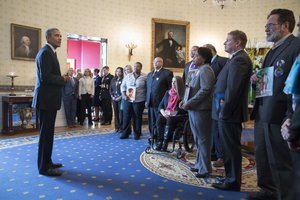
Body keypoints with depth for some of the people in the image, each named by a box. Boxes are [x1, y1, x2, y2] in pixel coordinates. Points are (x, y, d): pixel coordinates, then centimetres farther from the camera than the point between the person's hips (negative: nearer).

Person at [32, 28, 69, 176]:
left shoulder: (50, 52, 19)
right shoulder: (46, 52, -13)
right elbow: (45, 77, -23)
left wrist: (61, 79, 3)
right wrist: (63, 79, -10)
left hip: (49, 99, 10)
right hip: (46, 99, -10)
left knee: (48, 132, 15)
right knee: (46, 133, -3)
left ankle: (47, 161, 27)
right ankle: (44, 167, 7)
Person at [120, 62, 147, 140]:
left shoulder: (144, 77, 0)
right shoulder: (128, 76, 10)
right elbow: (123, 86, 12)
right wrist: (124, 95, -3)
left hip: (139, 101, -3)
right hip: (128, 100, 3)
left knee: (137, 118, 6)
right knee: (126, 117, 5)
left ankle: (137, 134, 18)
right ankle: (125, 133, 16)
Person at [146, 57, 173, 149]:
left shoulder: (167, 73, -1)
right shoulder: (149, 74, 20)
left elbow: (171, 88, -5)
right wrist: (147, 100, 12)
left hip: (161, 103, -6)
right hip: (150, 103, 6)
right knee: (152, 123, 10)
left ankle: (161, 142, 9)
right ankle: (153, 139, 22)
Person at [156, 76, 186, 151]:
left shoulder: (183, 94, 0)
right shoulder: (168, 92, 15)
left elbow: (184, 109, -8)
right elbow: (160, 105, 14)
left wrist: (174, 112, -17)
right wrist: (163, 112, -6)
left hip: (178, 116, -4)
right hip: (166, 115, 4)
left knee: (170, 120, -36)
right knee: (159, 119, -28)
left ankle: (165, 143, -31)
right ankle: (160, 141, -24)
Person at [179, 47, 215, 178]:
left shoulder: (205, 69, -11)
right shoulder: (196, 70, 16)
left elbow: (205, 90, -21)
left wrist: (189, 103, -20)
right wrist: (185, 100, 6)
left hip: (200, 109, -9)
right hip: (193, 109, 9)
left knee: (203, 140, 1)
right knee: (198, 139, 17)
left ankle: (205, 169, 13)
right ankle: (199, 164, 30)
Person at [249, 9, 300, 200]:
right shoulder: (273, 50, 18)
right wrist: (256, 79, 0)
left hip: (278, 115, -9)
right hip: (262, 113, 9)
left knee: (281, 162, 4)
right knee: (262, 157, 19)